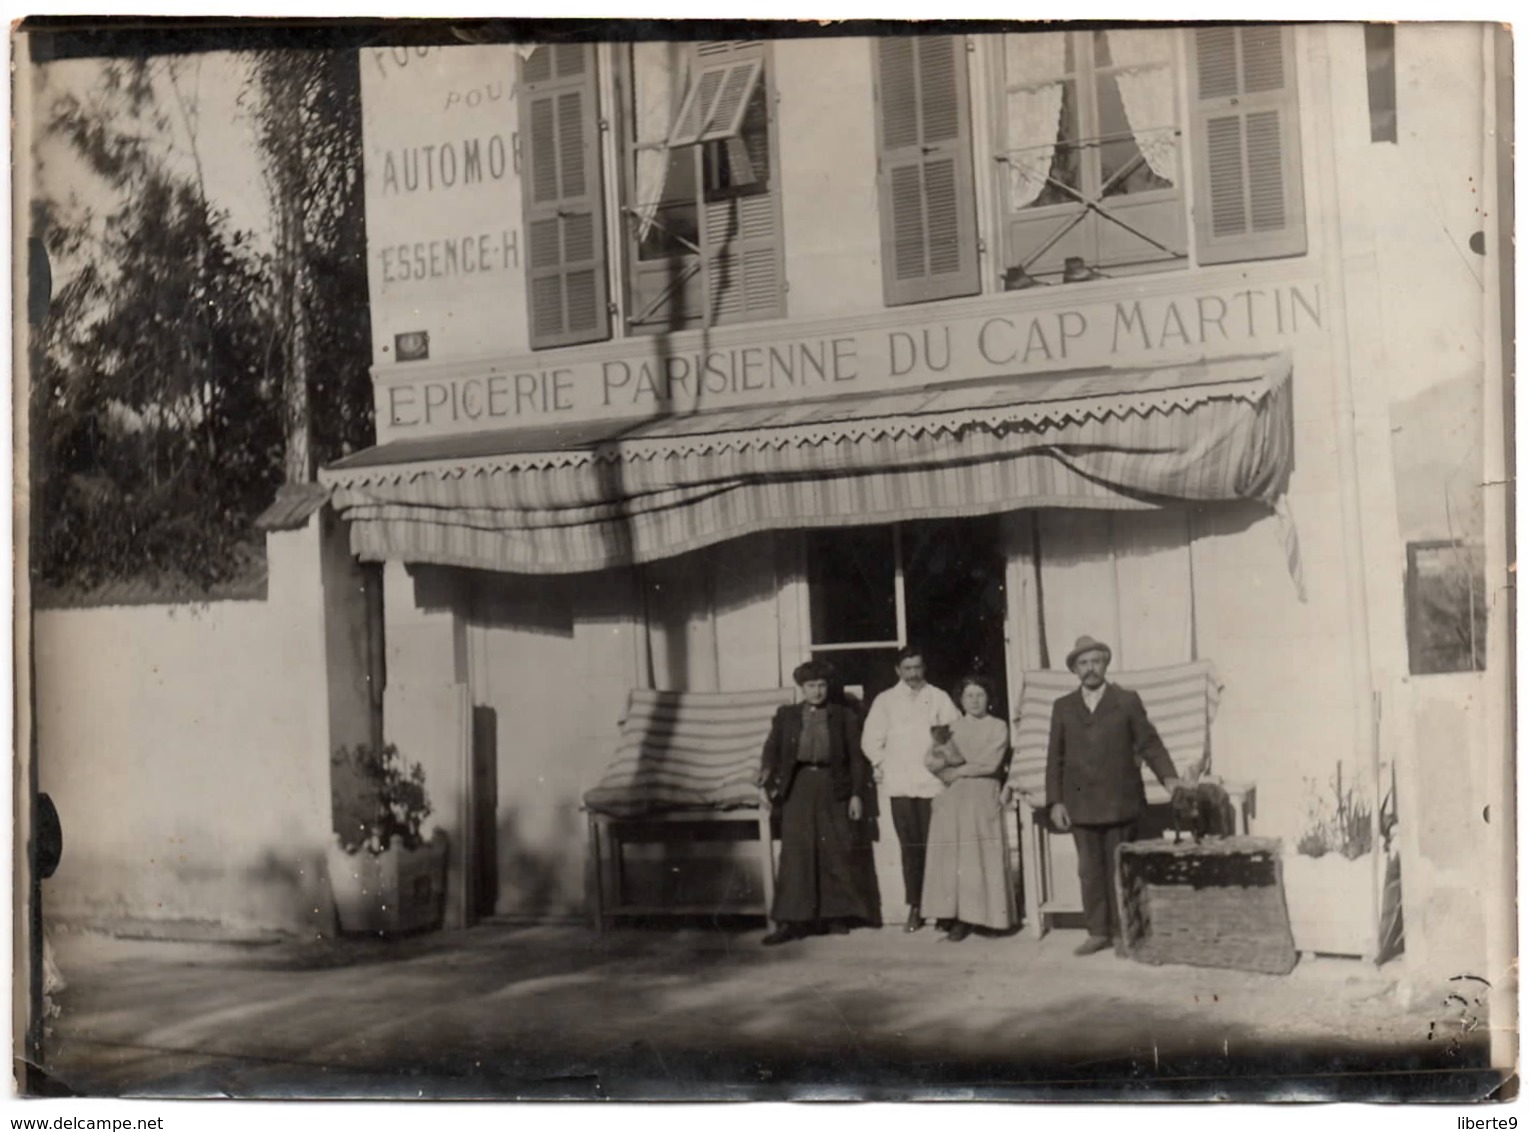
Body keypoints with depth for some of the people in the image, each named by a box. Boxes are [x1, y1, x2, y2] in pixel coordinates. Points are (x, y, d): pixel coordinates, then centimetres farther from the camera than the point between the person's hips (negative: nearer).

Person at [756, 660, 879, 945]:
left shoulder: (844, 716, 8)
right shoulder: (786, 716, 11)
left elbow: (855, 757, 6)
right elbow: (772, 748, 4)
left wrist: (857, 794, -2)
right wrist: (767, 770, -17)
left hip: (833, 790, 0)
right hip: (798, 788, 0)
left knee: (838, 852, 1)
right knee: (796, 852, -5)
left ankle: (837, 916, 13)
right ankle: (790, 921, -6)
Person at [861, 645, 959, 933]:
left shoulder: (938, 698, 7)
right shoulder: (885, 701, 10)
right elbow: (872, 740, 10)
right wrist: (883, 765, 2)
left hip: (933, 783, -1)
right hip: (900, 785, 1)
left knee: (934, 845, -5)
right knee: (910, 847, 1)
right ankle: (914, 907, 5)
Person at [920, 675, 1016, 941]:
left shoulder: (998, 727, 6)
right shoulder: (953, 728, 16)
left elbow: (989, 764, -6)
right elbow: (931, 758, 5)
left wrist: (956, 770, -1)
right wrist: (947, 758, -11)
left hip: (983, 799, -3)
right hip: (953, 800, 3)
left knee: (984, 858, -7)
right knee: (954, 858, -4)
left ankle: (988, 916, -3)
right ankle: (959, 919, -4)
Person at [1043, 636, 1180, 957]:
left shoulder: (1127, 701, 4)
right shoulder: (1063, 707, 9)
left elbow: (1149, 743, 1)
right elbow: (1055, 758, 8)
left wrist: (1169, 777, -13)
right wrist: (1055, 801, 1)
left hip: (1119, 802, -2)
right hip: (1081, 804, 2)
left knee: (1120, 869, 3)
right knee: (1090, 870, 5)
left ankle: (1123, 931, 11)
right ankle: (1098, 932, 12)